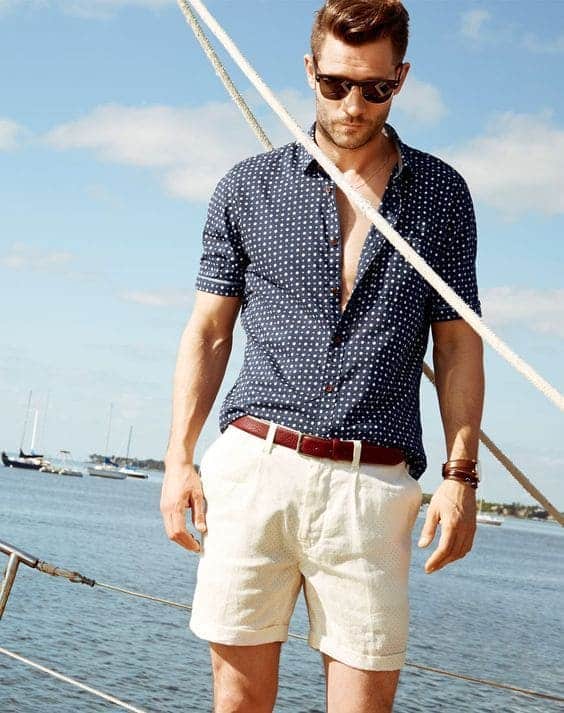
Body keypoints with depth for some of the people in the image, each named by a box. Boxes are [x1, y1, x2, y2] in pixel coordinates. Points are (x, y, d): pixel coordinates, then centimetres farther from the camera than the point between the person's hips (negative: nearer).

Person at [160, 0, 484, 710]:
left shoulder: (441, 193, 10)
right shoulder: (247, 187, 10)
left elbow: (459, 345, 11)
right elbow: (208, 332, 12)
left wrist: (460, 474, 2)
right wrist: (178, 460, 4)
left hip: (374, 485, 0)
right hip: (252, 466, 0)